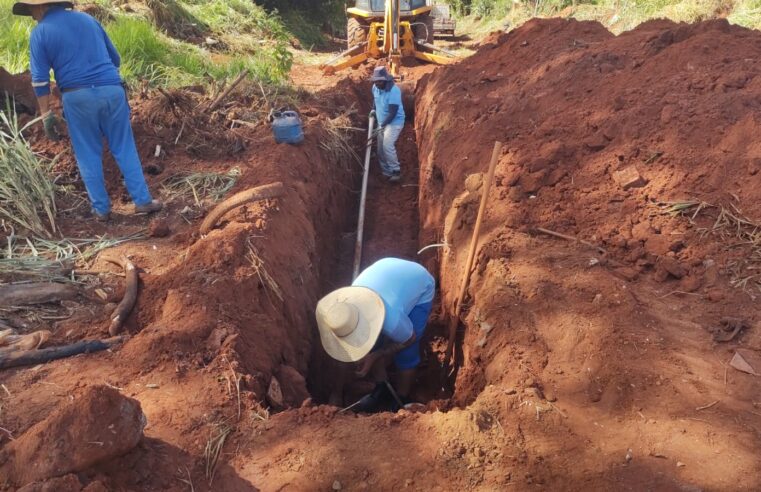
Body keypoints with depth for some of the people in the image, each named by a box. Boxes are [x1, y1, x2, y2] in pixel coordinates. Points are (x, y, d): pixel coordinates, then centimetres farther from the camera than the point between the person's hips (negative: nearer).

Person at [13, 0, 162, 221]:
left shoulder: (40, 33, 2)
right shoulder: (87, 19, 15)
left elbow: (40, 79, -4)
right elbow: (115, 58, 21)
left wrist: (47, 115, 1)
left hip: (78, 97, -3)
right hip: (111, 90, 3)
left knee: (88, 155, 9)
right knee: (124, 149, 10)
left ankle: (101, 208, 12)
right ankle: (143, 201, 9)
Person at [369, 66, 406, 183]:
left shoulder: (394, 91, -26)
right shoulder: (375, 87, -3)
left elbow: (393, 113, -26)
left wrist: (382, 126, -25)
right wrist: (374, 110, 9)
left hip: (394, 122, -8)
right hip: (382, 122, 8)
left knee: (387, 145, -23)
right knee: (381, 149, 8)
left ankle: (396, 171, -10)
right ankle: (386, 172, 22)